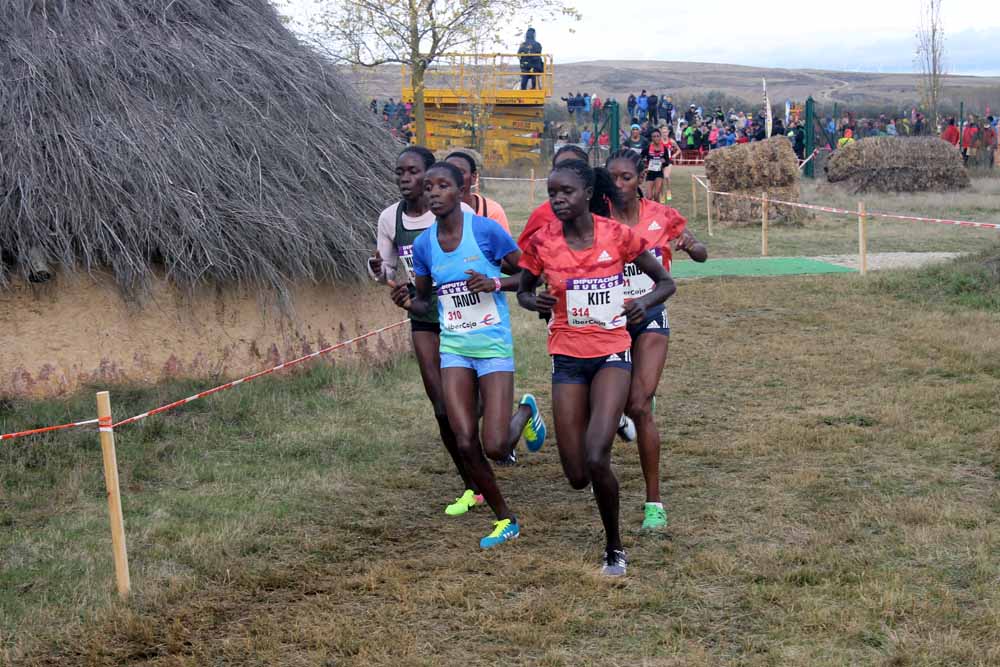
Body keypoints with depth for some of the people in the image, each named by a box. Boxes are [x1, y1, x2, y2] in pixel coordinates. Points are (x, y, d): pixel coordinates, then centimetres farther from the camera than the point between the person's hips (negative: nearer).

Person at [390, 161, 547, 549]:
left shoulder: (486, 230, -10)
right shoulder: (423, 244, 3)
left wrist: (496, 283, -20)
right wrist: (408, 302, -9)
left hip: (493, 346, -4)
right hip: (453, 348, 4)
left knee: (495, 447, -10)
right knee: (466, 444, -3)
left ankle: (525, 412, 26)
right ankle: (505, 520, 17)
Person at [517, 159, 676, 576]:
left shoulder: (617, 235, -8)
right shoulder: (541, 242, -4)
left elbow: (665, 281, 3)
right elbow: (523, 291, 11)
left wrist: (644, 303, -18)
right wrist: (536, 302, -12)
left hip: (611, 354, -2)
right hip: (567, 358, 2)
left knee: (596, 458, -22)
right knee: (577, 477, 2)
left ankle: (614, 548, 2)